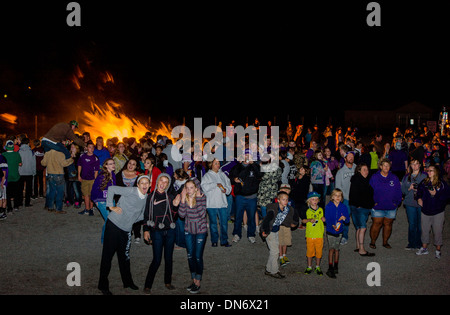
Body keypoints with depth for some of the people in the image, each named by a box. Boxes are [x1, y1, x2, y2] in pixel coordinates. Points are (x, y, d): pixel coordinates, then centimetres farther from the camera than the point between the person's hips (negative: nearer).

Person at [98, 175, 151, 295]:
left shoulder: (147, 198, 7)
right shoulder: (131, 191, -13)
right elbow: (111, 189, -15)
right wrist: (111, 206, -15)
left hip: (126, 230, 6)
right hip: (114, 225, -6)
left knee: (124, 256, 15)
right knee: (108, 254, 1)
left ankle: (127, 282, 32)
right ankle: (103, 285, 12)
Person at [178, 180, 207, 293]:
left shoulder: (202, 197, -12)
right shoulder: (184, 198, -3)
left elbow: (202, 214, -23)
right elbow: (182, 214, -14)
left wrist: (198, 198, -26)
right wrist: (183, 200, -22)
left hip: (200, 230, -4)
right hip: (188, 231, 4)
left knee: (198, 257, -2)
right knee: (190, 256, 11)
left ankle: (198, 282, 12)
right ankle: (193, 280, 26)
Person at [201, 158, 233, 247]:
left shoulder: (222, 174, 13)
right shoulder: (207, 175, 1)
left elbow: (229, 185, 14)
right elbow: (204, 186, -14)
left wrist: (226, 190, -7)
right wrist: (216, 184, -15)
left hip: (222, 203, 3)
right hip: (211, 204, -3)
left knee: (224, 222, 1)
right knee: (213, 223, 6)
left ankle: (224, 241, 11)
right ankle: (214, 241, 17)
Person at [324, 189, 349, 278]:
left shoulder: (344, 207, 0)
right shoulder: (328, 207, -7)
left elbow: (348, 220, 1)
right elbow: (327, 219, -11)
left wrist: (345, 218, -22)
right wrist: (332, 225, -28)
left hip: (339, 231, 3)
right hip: (330, 231, -3)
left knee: (336, 249, 13)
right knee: (331, 249, -7)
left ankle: (336, 266, 28)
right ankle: (330, 269, -5)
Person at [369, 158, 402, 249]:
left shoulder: (394, 178, 7)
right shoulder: (374, 177, -1)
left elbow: (398, 192, 10)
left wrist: (397, 202, 2)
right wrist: (373, 202, -8)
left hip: (391, 207, 3)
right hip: (377, 207, -3)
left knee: (388, 224, 9)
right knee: (377, 224, -3)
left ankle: (385, 242, 22)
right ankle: (372, 242, 11)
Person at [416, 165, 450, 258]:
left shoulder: (442, 184, -6)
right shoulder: (424, 182, 5)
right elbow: (419, 191, 19)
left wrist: (436, 194, -20)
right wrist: (419, 198, 1)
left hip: (438, 213, -4)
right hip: (425, 211, 4)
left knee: (438, 231, 2)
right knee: (425, 230, 12)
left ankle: (438, 250, 17)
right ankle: (424, 248, 26)